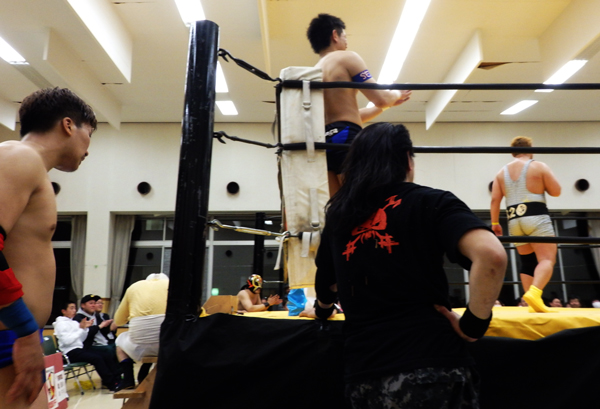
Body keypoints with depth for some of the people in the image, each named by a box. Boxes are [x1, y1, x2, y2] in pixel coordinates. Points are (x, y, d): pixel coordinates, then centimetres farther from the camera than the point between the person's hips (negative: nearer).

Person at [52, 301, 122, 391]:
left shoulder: (74, 322, 17)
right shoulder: (60, 323, -5)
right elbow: (66, 341, -19)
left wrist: (86, 328, 0)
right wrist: (81, 329, -16)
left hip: (79, 349, 8)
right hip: (70, 352, -7)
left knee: (105, 357, -10)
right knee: (97, 358, -24)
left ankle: (117, 379, -9)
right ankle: (112, 384, -19)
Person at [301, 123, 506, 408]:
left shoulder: (339, 213, 11)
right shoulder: (430, 202, -3)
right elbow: (491, 255, -20)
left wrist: (322, 310, 45)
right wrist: (473, 325, -7)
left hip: (363, 373, 5)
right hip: (430, 366, -4)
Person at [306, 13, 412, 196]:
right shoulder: (347, 57, 2)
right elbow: (380, 99, -5)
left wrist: (389, 102, 33)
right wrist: (396, 95, 18)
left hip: (323, 141, 8)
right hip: (346, 138, -7)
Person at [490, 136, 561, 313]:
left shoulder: (502, 172, 13)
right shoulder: (539, 166, 1)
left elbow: (495, 199, 6)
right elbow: (556, 191, 2)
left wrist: (495, 222, 10)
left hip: (515, 220, 5)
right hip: (536, 218, -5)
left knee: (527, 262, 11)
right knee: (547, 259, -8)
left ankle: (533, 304, 9)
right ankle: (534, 292, -32)